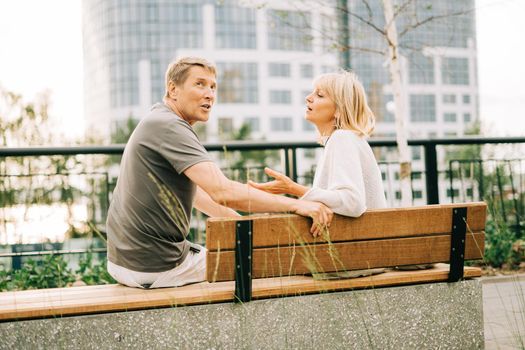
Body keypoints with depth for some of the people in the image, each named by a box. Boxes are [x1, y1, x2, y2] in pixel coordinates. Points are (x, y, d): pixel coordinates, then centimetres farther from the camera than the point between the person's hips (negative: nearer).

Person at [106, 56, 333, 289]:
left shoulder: (157, 123, 13)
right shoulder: (169, 126, -21)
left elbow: (193, 190, 22)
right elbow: (223, 192, -31)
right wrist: (295, 204, -27)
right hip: (156, 267, -10)